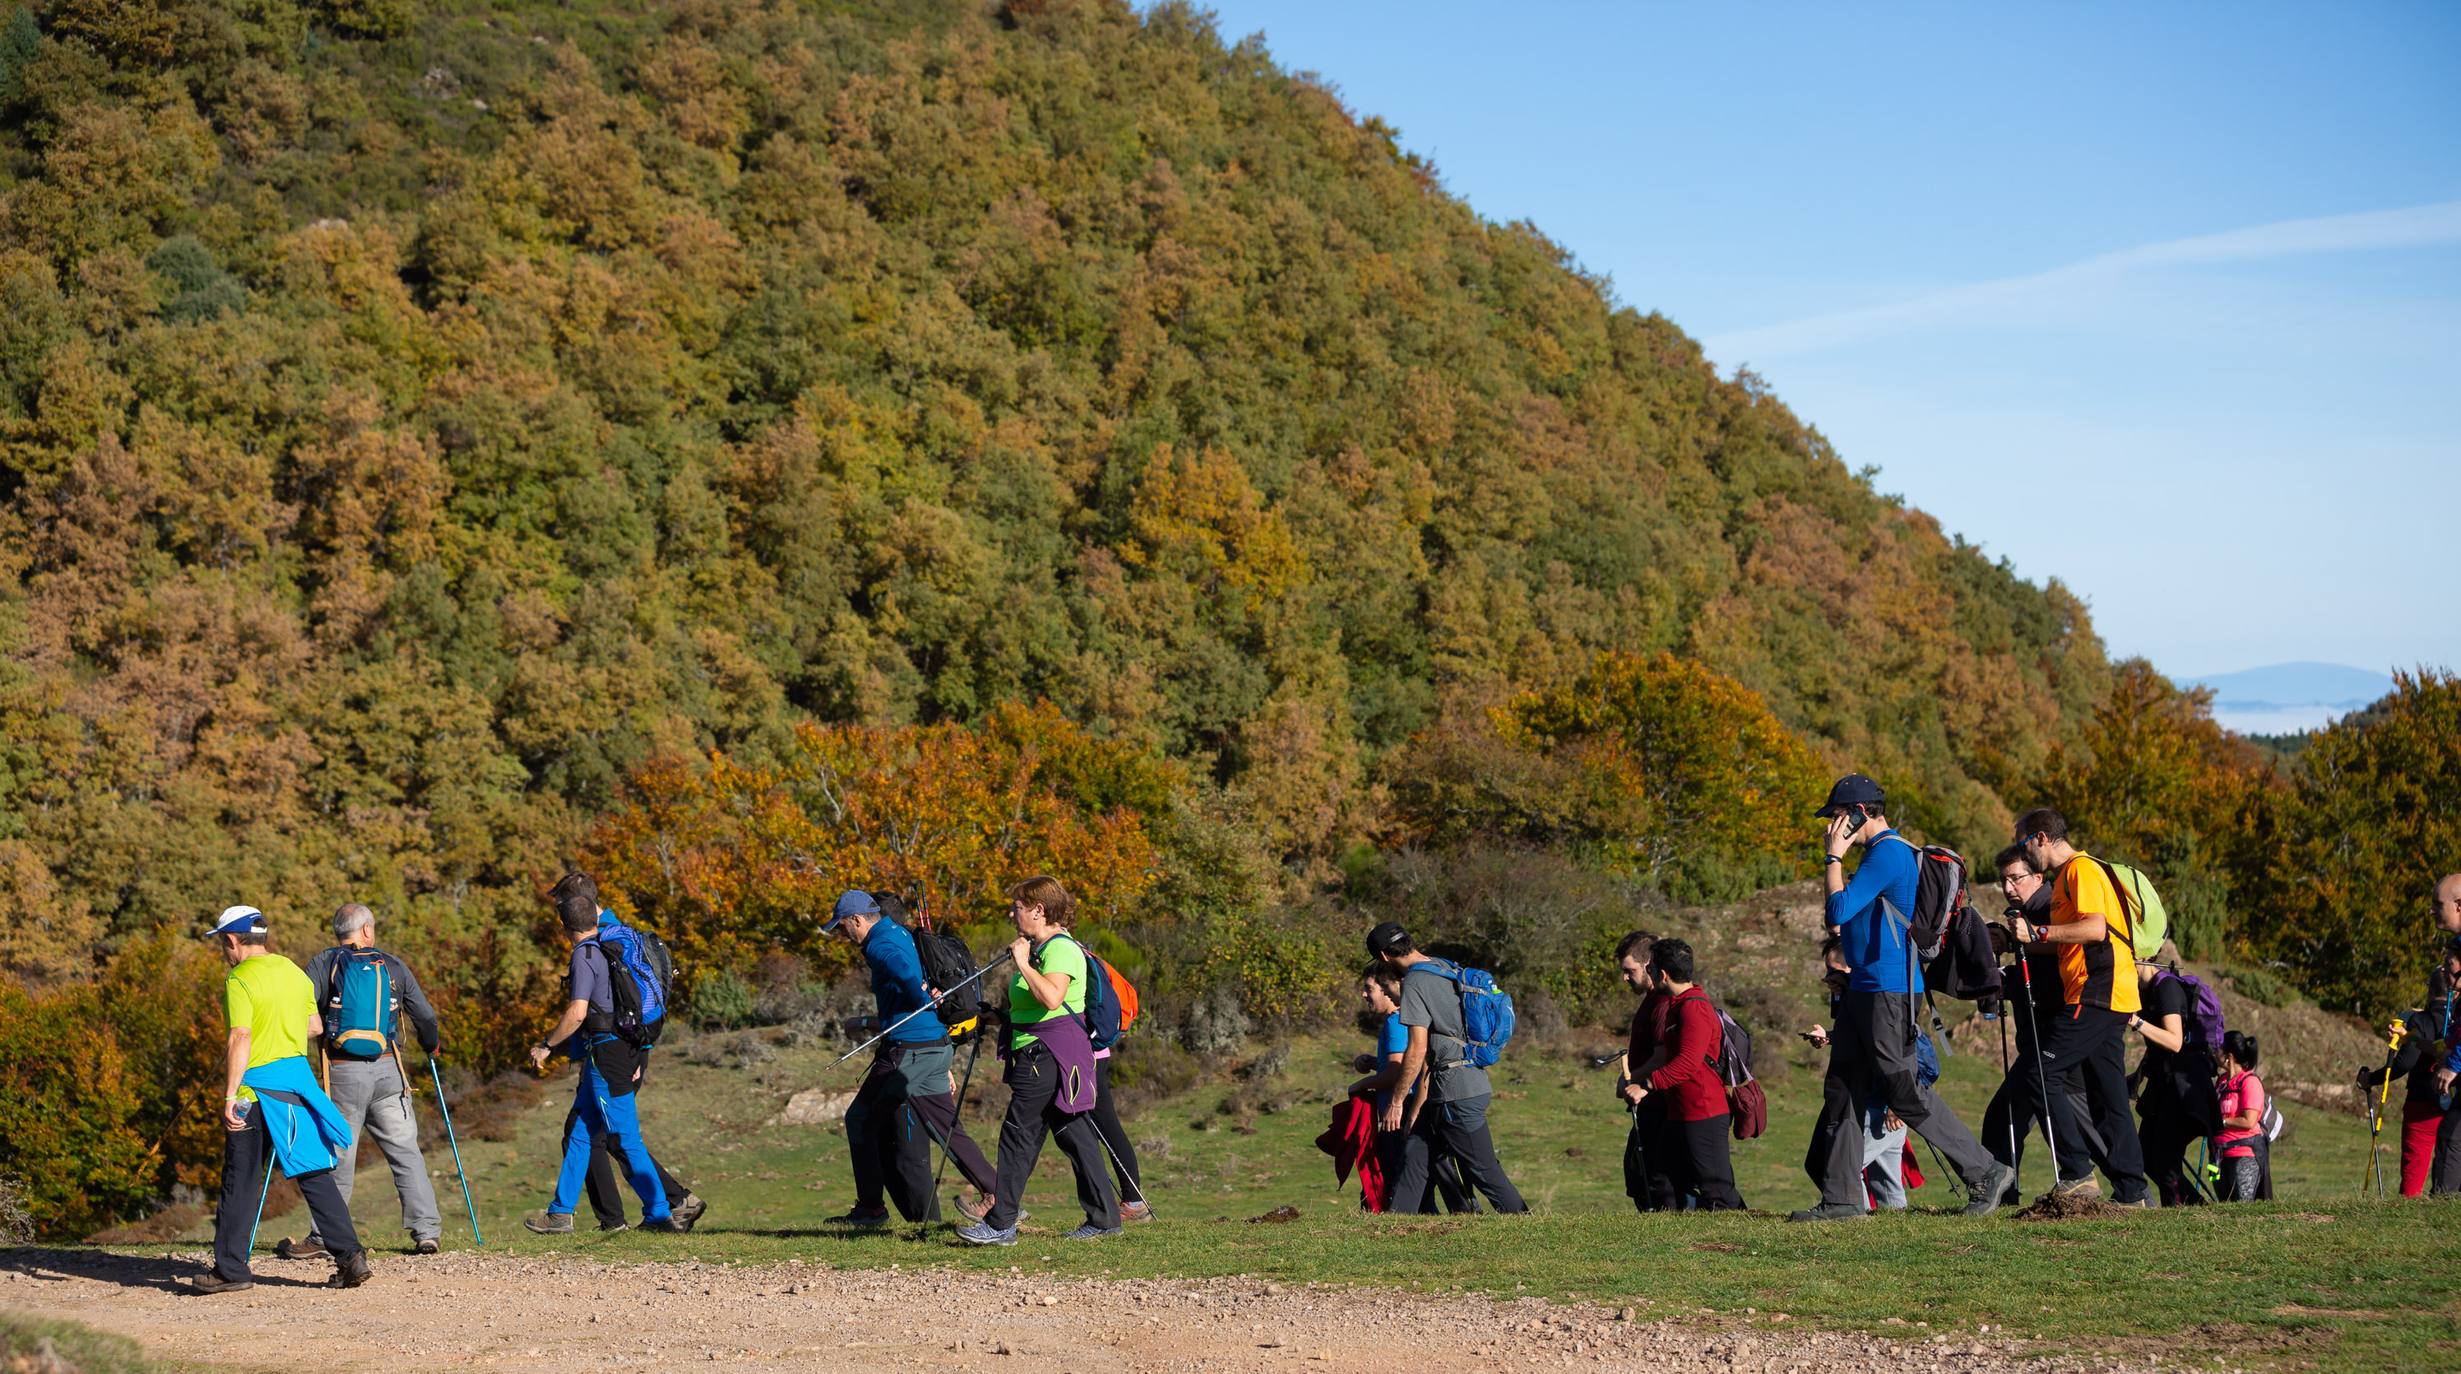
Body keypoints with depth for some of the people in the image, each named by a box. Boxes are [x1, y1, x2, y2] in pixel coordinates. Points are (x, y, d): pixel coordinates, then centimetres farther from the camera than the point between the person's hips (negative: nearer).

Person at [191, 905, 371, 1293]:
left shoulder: (240, 979, -10)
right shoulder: (294, 972, 12)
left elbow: (240, 1039, -18)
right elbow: (315, 1027, 19)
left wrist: (230, 1095, -18)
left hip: (257, 1087, -6)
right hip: (298, 1079, 6)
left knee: (241, 1181, 3)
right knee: (314, 1173, 7)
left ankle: (230, 1269, 8)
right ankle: (350, 1257, 0)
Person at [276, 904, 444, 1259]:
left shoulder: (323, 963, 2)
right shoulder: (393, 966, 9)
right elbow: (424, 1015, 12)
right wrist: (432, 1046, 32)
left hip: (344, 1073, -2)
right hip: (388, 1070, 2)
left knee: (338, 1159, 4)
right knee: (405, 1152, 7)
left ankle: (322, 1238, 8)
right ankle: (426, 1232, 3)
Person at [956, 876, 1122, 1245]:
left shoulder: (1061, 948, -15)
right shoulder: (1041, 948, 18)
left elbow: (1051, 997, -33)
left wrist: (1023, 963, -25)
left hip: (1049, 1055, -11)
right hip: (1036, 1056, 11)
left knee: (1018, 1136, -7)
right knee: (1075, 1135, 9)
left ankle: (1000, 1224, -5)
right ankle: (1104, 1218, 11)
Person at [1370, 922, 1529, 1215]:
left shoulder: (1415, 983, -13)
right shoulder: (1447, 969, 15)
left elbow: (1417, 1050, -17)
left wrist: (1396, 1101, -11)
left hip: (1456, 1094, -10)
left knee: (1484, 1172, -5)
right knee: (1414, 1161, 11)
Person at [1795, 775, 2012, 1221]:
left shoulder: (1888, 853, -14)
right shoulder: (1883, 851, 19)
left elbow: (1839, 911, -19)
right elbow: (1843, 919, 27)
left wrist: (1835, 855, -11)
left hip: (1889, 992, -10)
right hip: (1864, 989, 10)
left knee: (1905, 1094, -8)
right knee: (1842, 1091, 8)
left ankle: (1986, 1173, 0)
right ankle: (1841, 1198, 10)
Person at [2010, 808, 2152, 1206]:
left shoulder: (2082, 870, -8)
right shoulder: (2065, 877, 23)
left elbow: (2094, 928, -21)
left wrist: (2039, 932, -20)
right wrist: (2024, 940, 16)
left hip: (2096, 995, -11)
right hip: (2108, 999, 11)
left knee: (2040, 1076, -12)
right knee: (2107, 1098, 8)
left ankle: (2077, 1173, -13)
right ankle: (2132, 1191, 6)